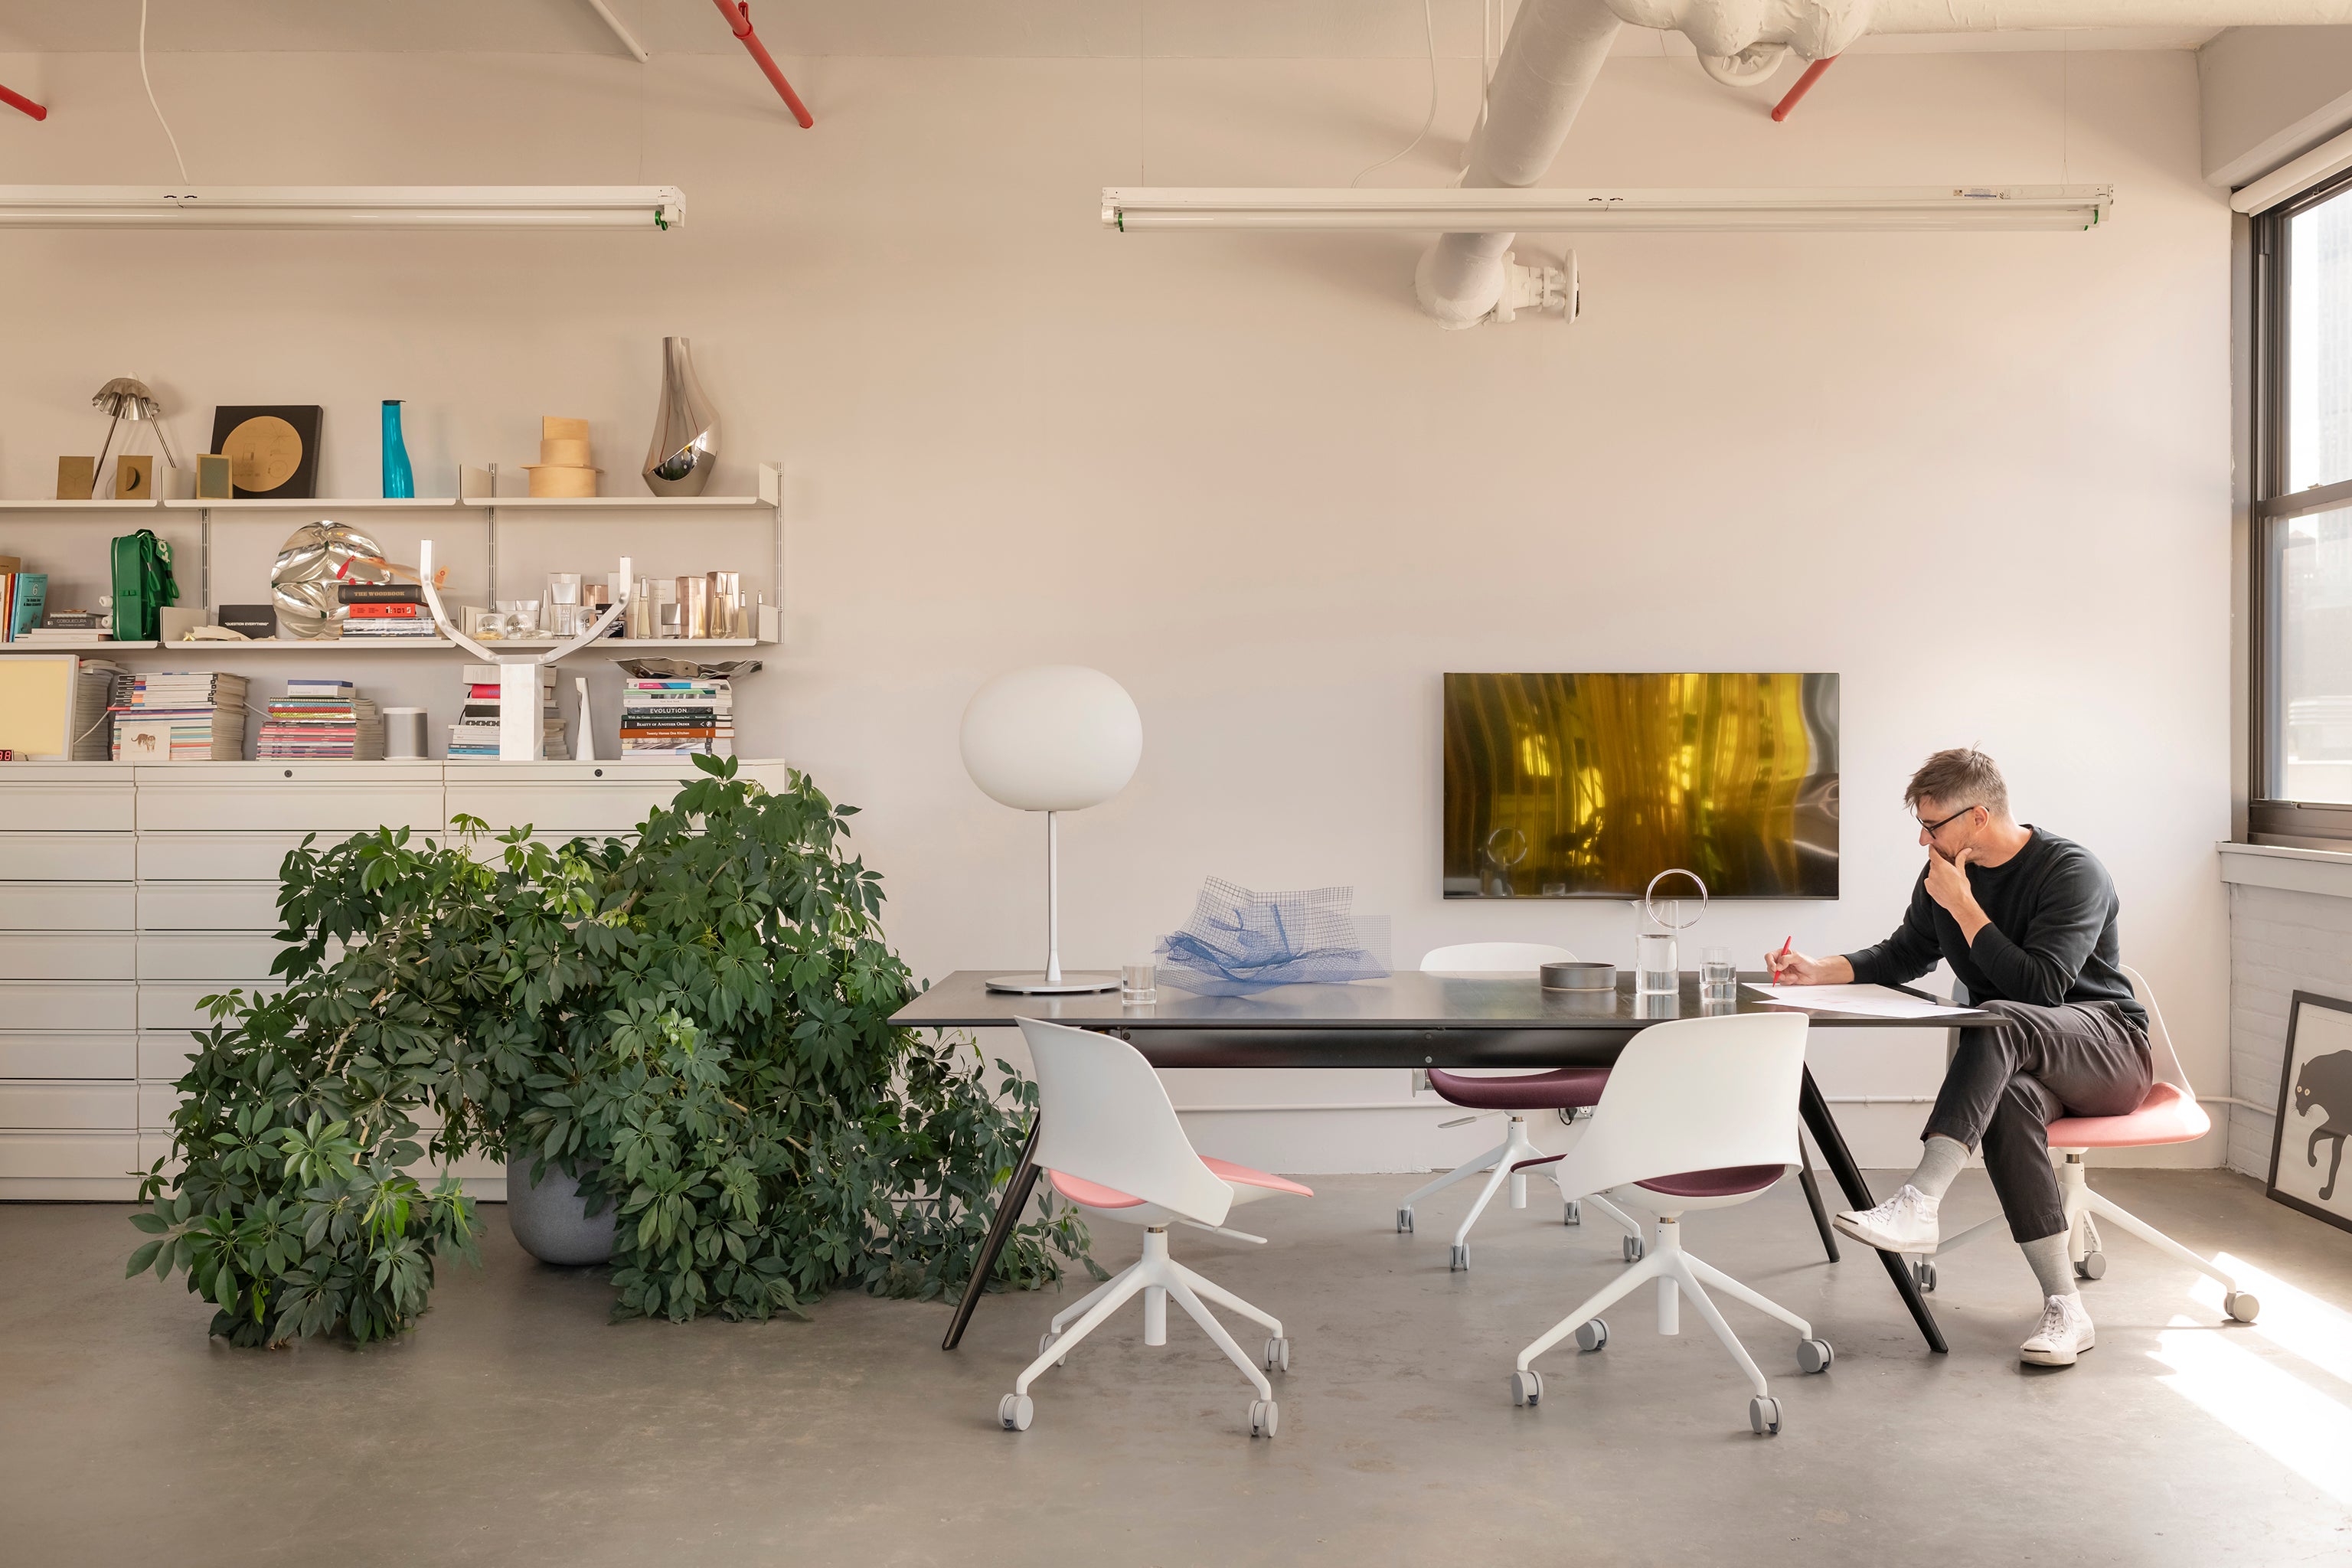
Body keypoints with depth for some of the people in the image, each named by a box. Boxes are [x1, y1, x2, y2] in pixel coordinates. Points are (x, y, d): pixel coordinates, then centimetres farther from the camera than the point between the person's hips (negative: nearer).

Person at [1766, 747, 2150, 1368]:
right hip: (2017, 1061, 5)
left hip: (2110, 1048, -4)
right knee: (2008, 1099, -34)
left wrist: (1963, 907, -20)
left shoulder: (2073, 872, -13)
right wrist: (1819, 971, 4)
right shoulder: (1945, 875, 6)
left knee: (1999, 1020, -37)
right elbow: (1903, 956, 20)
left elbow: (2041, 987, -24)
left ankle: (1918, 1205, -47)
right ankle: (2065, 1309, -36)